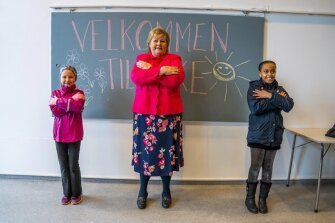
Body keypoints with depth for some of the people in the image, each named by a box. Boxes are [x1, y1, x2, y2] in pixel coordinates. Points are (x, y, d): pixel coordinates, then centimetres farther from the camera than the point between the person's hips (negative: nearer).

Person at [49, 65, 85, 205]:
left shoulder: (78, 93, -1)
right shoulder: (55, 93, 6)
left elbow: (78, 106, -23)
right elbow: (55, 111, -10)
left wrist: (60, 101, -15)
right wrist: (70, 104, -14)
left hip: (74, 134, -3)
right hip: (59, 134, 3)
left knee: (73, 165, 4)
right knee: (63, 166, 10)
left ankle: (76, 194, 20)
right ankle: (66, 193, 25)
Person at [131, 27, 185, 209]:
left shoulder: (174, 59, 4)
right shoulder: (141, 59, 10)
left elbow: (175, 80, -15)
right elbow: (136, 77, -11)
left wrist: (150, 71, -11)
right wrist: (160, 71, -17)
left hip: (169, 112, -1)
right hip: (144, 112, 1)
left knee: (166, 151, 5)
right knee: (145, 150, 5)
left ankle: (166, 191, 23)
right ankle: (142, 191, 22)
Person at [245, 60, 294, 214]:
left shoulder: (279, 89, 7)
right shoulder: (254, 88, -5)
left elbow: (289, 106, -11)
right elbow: (255, 108, -21)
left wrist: (271, 96, -19)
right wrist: (278, 100, -15)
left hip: (274, 136, 4)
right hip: (258, 135, -4)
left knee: (268, 168, 11)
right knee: (255, 167, 4)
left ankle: (263, 199, 24)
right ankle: (250, 198, 19)